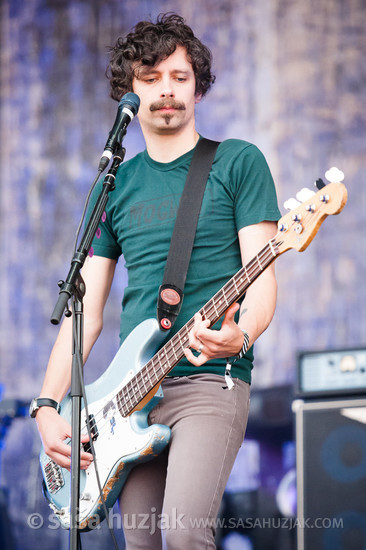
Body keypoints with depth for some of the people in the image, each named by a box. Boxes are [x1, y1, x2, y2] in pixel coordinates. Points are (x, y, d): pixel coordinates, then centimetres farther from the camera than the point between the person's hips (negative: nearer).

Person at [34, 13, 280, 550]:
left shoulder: (238, 162, 4)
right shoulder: (115, 185, 16)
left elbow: (262, 279, -3)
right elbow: (86, 308, 14)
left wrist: (240, 336, -25)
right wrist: (48, 405, 3)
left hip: (210, 380, -5)